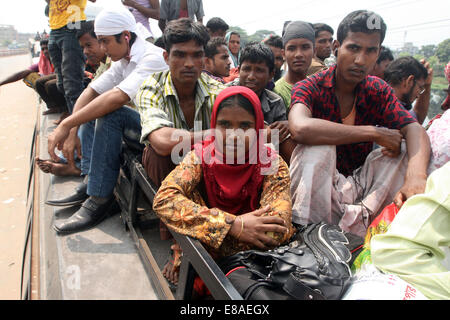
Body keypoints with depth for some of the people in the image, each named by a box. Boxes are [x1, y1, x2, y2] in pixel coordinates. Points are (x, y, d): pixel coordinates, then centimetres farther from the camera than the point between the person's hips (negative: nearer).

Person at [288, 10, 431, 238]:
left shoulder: (378, 91, 4)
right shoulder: (310, 88, -12)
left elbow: (414, 129, -11)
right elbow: (300, 129, -34)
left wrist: (416, 178, -33)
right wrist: (373, 132, -28)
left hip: (360, 183, 5)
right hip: (316, 191, -4)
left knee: (406, 151, -14)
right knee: (318, 146, -30)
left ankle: (356, 224, -26)